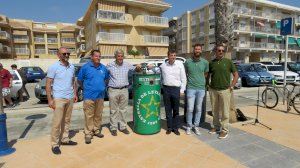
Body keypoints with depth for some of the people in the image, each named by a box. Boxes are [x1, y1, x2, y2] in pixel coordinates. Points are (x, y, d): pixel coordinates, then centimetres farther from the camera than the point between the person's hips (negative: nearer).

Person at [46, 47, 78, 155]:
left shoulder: (72, 67, 9)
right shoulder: (53, 67, -7)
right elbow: (48, 84, -8)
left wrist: (75, 94, 11)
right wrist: (50, 99, -14)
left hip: (70, 98, 5)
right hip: (59, 98, -5)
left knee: (67, 120, 13)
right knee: (57, 122, -1)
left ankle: (65, 139, 24)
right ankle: (55, 144, 10)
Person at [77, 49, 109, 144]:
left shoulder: (103, 68, 6)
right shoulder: (85, 67, -7)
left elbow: (106, 78, 21)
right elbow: (79, 80, 2)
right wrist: (86, 88, 7)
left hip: (100, 96, 4)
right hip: (89, 96, -4)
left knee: (98, 115, 14)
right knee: (89, 116, 1)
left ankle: (96, 130, 29)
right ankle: (88, 134, 12)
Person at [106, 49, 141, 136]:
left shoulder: (127, 65, 4)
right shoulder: (110, 65, 0)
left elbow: (136, 70, 14)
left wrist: (138, 67, -9)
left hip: (124, 90, 2)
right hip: (113, 90, -2)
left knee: (123, 110, 11)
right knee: (114, 111, 6)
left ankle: (123, 127, 24)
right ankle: (113, 128, 19)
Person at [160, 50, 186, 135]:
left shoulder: (180, 64, 1)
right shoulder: (163, 65, 5)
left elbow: (183, 78, 2)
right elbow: (160, 76, 17)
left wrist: (182, 90, -2)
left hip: (176, 89, -1)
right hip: (166, 89, 2)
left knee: (176, 110, 6)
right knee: (168, 110, 9)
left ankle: (175, 128, 19)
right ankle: (169, 127, 21)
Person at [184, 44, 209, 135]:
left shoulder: (205, 62, 3)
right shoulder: (188, 61, -1)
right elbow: (184, 74, 11)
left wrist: (201, 80, 10)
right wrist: (189, 80, 9)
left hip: (201, 88, 2)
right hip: (191, 88, -2)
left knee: (199, 109, 9)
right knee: (190, 109, -1)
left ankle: (196, 126, 24)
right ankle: (189, 126, 16)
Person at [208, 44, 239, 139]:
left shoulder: (228, 62, 1)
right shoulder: (211, 63, 7)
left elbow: (236, 75, 4)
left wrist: (231, 86, -4)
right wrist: (208, 84, 5)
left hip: (225, 90, -3)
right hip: (213, 90, 3)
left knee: (225, 111, 1)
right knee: (215, 110, 11)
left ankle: (224, 130, 11)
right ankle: (216, 127, 26)